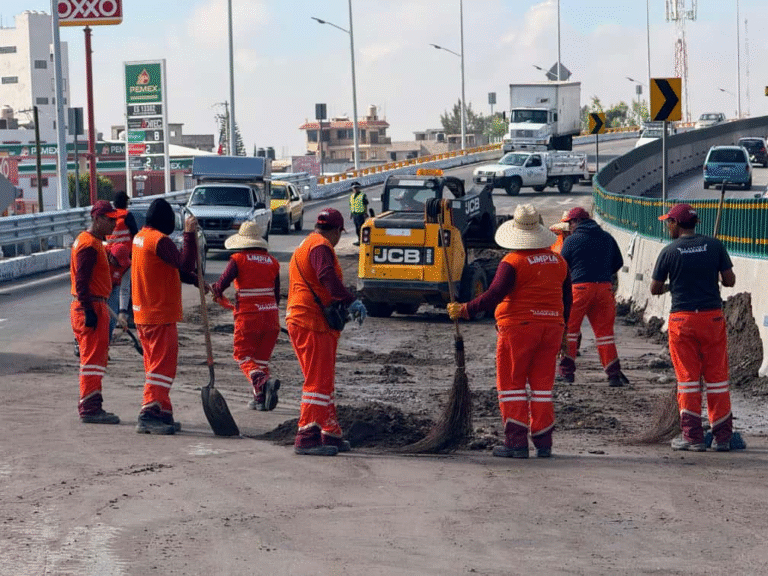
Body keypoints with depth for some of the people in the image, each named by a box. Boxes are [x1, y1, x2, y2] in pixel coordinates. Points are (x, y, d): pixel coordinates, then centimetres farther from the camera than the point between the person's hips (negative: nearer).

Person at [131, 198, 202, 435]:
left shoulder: (141, 237, 14)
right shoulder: (159, 240, -17)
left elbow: (172, 268, 19)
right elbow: (185, 264, -27)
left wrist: (194, 279, 11)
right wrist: (189, 235, -23)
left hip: (143, 314, 10)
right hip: (160, 314, -10)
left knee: (155, 363, 14)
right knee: (163, 363, -9)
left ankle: (162, 414, 18)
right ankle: (150, 413, -15)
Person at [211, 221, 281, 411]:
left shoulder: (238, 259, -4)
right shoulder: (272, 262, 10)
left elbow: (223, 283, -12)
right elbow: (276, 293, 13)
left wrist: (216, 291, 11)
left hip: (247, 316, -5)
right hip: (270, 314, 5)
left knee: (244, 355, 0)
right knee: (262, 357, 14)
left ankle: (262, 381, -27)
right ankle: (260, 398, 10)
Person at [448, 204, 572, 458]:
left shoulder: (513, 262, -11)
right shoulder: (558, 261, 9)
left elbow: (495, 294, -20)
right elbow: (567, 299, 16)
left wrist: (465, 310, -14)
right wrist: (561, 329, 26)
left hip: (518, 326, -6)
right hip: (550, 327, 6)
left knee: (512, 385, 2)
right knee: (542, 385, 9)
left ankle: (516, 442, -3)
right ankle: (543, 443, 8)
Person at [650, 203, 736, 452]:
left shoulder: (669, 252, -5)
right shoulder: (715, 245, 0)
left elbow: (655, 289, 1)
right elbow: (730, 281, 1)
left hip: (682, 319, -2)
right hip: (712, 317, 2)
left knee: (688, 378, 5)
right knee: (716, 376, 7)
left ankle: (692, 436, 3)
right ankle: (722, 436, 9)